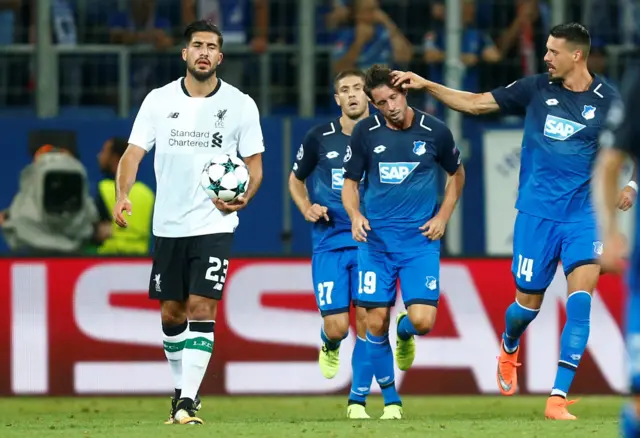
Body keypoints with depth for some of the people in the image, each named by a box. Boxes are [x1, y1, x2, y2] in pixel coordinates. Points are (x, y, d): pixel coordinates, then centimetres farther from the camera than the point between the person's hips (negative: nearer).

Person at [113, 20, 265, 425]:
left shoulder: (240, 104, -1)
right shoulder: (159, 100, 2)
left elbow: (254, 163, 4)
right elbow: (134, 152, -1)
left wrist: (243, 196, -16)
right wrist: (122, 194, -19)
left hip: (214, 224, -3)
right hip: (168, 224, 3)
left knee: (201, 308, -13)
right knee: (171, 312, 9)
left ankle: (188, 401, -14)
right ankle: (182, 387, 29)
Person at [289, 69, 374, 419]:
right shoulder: (320, 138, 1)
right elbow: (296, 180, 15)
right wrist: (307, 208, -3)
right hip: (330, 242, 0)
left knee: (367, 319, -9)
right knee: (336, 326, -7)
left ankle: (358, 400, 4)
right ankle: (329, 348, 32)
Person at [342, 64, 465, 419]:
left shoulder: (434, 131, -3)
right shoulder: (365, 132, -2)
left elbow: (456, 174, 14)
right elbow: (350, 181, 8)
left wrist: (442, 217, 4)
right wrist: (355, 215, -11)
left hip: (420, 239, -1)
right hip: (375, 238, 1)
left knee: (422, 320, -13)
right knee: (376, 322, -4)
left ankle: (404, 333, 27)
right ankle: (390, 401, 12)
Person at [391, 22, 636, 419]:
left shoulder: (606, 100, -4)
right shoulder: (537, 89, 1)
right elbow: (476, 103, 6)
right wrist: (425, 85, 1)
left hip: (584, 215, -1)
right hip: (537, 212, 1)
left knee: (581, 299, -18)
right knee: (529, 301, 8)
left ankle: (558, 399, -16)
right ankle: (509, 349, 46)